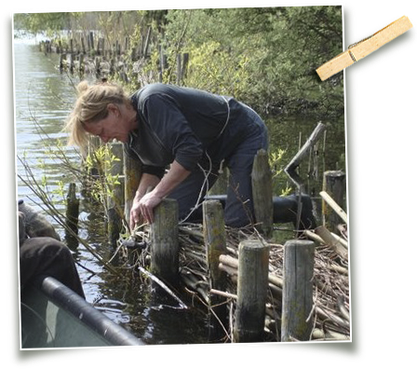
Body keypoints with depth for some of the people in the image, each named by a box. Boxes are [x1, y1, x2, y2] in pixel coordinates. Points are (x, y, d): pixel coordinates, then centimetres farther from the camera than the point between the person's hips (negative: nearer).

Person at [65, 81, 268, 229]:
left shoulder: (153, 101, -33)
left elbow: (189, 149, -39)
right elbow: (152, 167, 6)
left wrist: (157, 194, -36)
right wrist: (139, 198, -12)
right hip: (207, 151, 9)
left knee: (237, 221, -21)